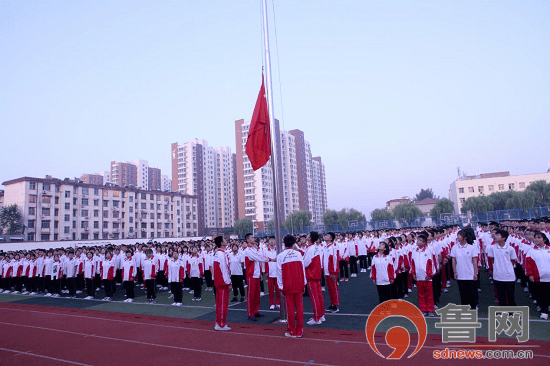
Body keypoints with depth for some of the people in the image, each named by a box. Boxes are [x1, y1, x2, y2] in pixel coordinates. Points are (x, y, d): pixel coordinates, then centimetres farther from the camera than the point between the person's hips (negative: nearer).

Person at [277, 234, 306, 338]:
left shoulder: (280, 256, -5)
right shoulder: (298, 254, 1)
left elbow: (279, 272, -4)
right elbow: (303, 269, 5)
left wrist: (281, 287, 3)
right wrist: (303, 284, 13)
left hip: (288, 286, -2)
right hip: (299, 285, 2)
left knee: (290, 308, 5)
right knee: (299, 307, 8)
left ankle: (292, 331, 13)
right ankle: (299, 331, 15)